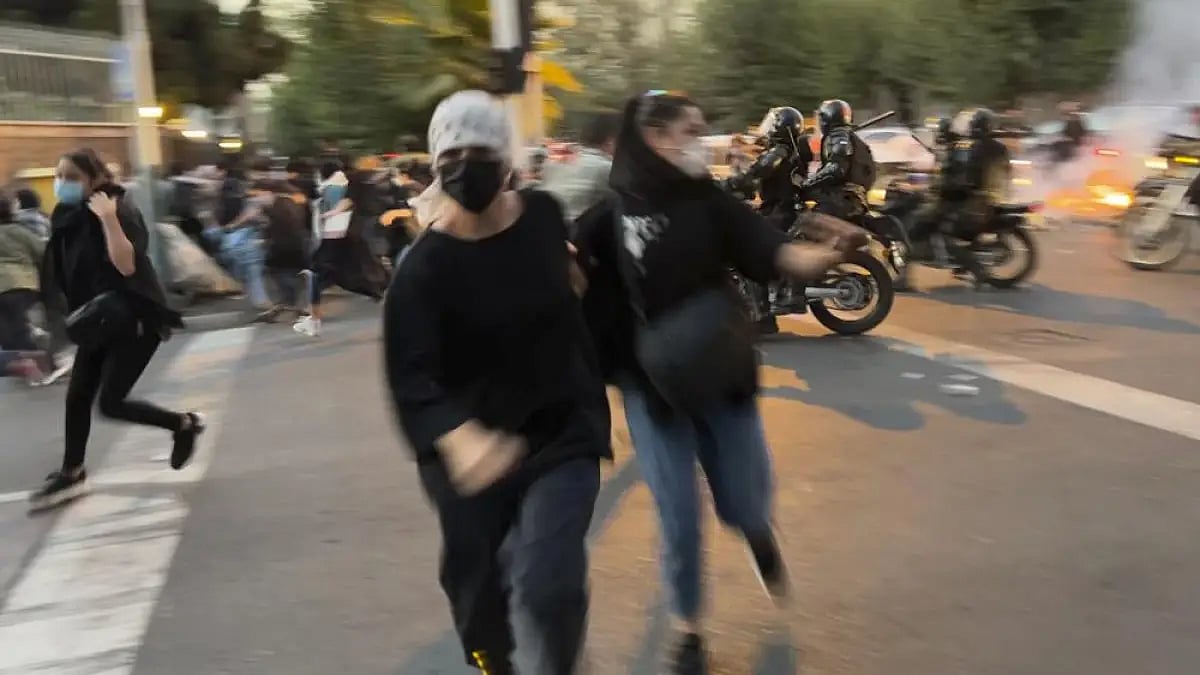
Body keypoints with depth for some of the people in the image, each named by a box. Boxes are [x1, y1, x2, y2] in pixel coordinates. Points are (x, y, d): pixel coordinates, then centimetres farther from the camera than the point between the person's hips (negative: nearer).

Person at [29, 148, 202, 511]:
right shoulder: (70, 216, 6)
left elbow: (127, 265, -31)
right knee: (77, 396, 9)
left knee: (111, 403, -9)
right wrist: (80, 315, 9)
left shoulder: (119, 211, -18)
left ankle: (184, 423, 12)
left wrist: (109, 219, -35)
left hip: (135, 320, -8)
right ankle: (71, 474, 23)